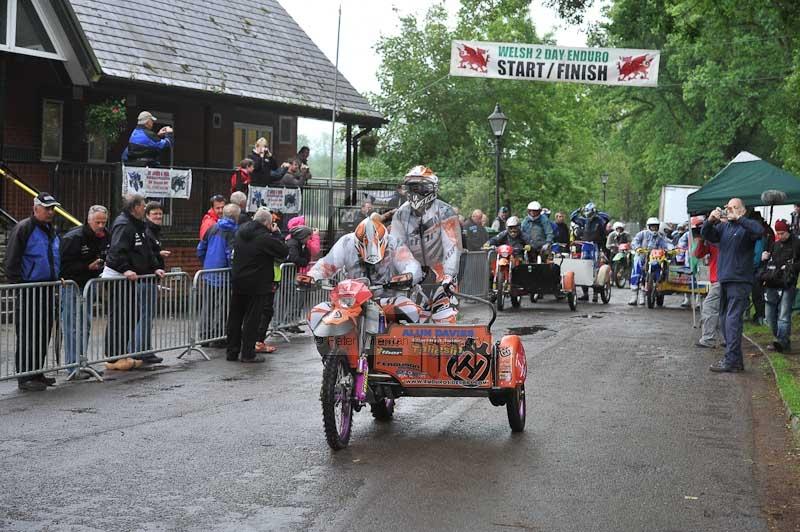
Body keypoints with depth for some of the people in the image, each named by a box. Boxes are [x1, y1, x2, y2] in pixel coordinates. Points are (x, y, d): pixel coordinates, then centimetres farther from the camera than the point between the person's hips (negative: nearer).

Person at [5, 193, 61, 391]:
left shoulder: (52, 231, 17)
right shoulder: (23, 229, -9)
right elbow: (11, 261, -12)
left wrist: (57, 278, 18)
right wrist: (18, 285, -15)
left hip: (48, 290, 8)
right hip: (29, 291, -8)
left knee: (44, 335, 11)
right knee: (28, 336, -5)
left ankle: (37, 373, 21)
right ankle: (25, 377, 0)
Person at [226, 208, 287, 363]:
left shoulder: (240, 232, 5)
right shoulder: (265, 238, -18)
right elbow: (284, 251, -13)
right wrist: (276, 233, -1)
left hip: (237, 282, 6)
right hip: (256, 286, -6)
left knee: (235, 318, 12)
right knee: (252, 319, 1)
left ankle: (231, 352, 17)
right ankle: (248, 353, 4)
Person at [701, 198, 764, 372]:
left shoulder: (746, 227, -4)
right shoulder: (723, 227, 14)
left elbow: (759, 230, -23)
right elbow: (706, 235, 5)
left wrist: (738, 218, -25)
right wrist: (710, 220, -13)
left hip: (740, 281, -7)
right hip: (724, 280, 8)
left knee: (732, 319, -11)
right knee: (725, 319, 11)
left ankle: (731, 360, -11)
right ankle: (735, 360, 19)